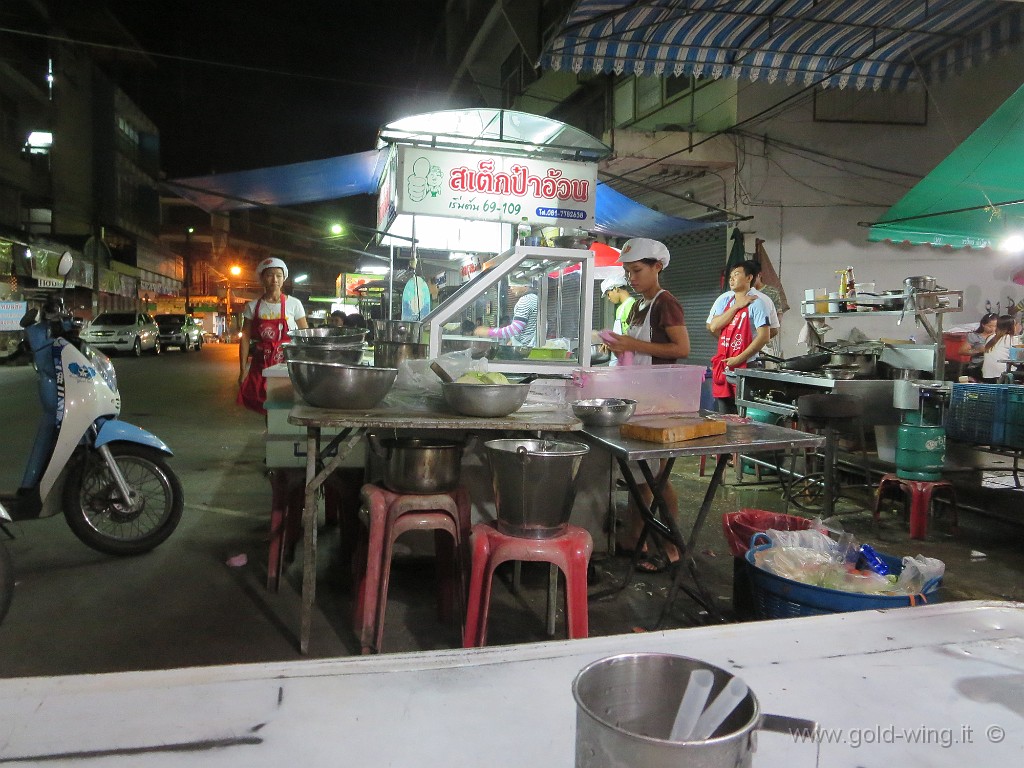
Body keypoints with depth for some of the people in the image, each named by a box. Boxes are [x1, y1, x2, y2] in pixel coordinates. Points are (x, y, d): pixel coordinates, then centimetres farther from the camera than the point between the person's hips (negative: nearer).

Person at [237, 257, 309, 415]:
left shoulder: (294, 304, -2)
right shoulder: (253, 307, 3)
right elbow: (245, 339, 4)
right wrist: (243, 369, -1)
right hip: (261, 366, 2)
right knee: (266, 409, 3)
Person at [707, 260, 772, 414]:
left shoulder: (756, 303, -6)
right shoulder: (724, 300, 11)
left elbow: (764, 336, -14)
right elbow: (713, 327, -2)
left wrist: (739, 359, -16)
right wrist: (737, 306, -6)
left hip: (745, 365, -6)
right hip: (722, 365, 6)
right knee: (724, 416, 11)